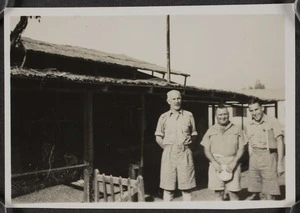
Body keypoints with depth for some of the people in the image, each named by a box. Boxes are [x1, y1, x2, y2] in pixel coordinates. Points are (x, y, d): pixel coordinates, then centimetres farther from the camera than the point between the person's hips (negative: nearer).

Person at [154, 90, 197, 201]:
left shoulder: (189, 115, 6)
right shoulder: (164, 117, 6)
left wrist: (185, 145, 6)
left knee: (186, 188, 3)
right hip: (169, 154, 0)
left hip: (185, 153, 0)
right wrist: (167, 148, 4)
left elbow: (193, 134, 14)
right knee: (168, 188, 3)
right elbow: (158, 137, 10)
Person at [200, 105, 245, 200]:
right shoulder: (211, 130, 10)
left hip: (232, 165, -1)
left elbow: (241, 148, 5)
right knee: (218, 193, 3)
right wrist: (214, 163, -8)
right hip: (216, 164, 1)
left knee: (233, 192, -3)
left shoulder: (236, 130, 8)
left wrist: (234, 163, -9)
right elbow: (206, 149, 7)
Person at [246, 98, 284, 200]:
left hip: (268, 156, -5)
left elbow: (280, 142, -4)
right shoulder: (249, 126, 12)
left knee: (269, 194, -4)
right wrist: (251, 162, 13)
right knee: (256, 191, 9)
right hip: (254, 158, 5)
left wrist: (280, 163, -8)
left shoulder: (272, 121, -3)